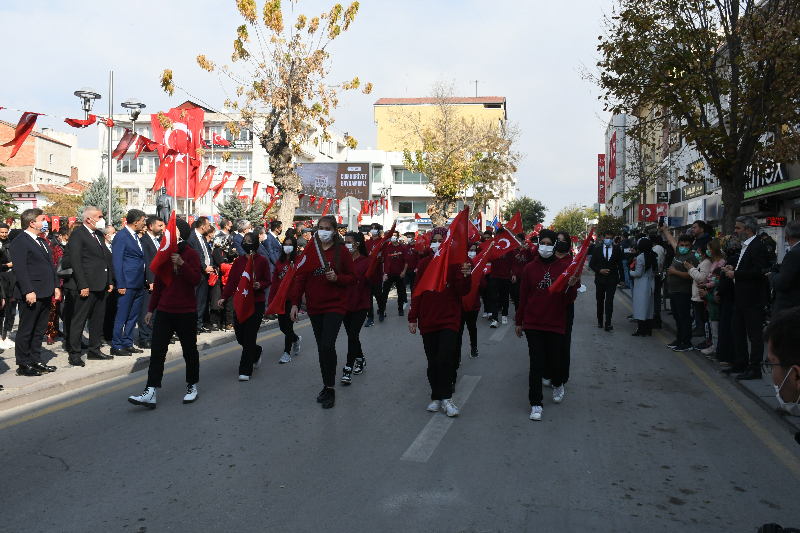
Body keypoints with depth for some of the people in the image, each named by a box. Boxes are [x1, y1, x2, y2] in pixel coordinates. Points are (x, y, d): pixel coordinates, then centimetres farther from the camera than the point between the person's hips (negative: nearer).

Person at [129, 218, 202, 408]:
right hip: (164, 311, 5)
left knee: (189, 350, 9)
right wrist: (151, 309, 16)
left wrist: (181, 263, -28)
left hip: (186, 312, -5)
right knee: (157, 351, -2)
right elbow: (158, 284, 16)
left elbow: (196, 279, -18)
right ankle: (150, 392, -2)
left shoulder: (191, 254, -5)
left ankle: (192, 386, 24)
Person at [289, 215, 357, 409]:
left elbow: (353, 278, 1)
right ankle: (326, 386, 25)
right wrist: (295, 303, -1)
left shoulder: (341, 251, -2)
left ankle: (330, 389, -2)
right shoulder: (310, 250, 5)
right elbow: (300, 277, 5)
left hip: (335, 305, -4)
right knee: (321, 347, 11)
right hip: (314, 306, 4)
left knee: (328, 345, -15)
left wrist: (337, 278, -18)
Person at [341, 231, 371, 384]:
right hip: (345, 304, 5)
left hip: (360, 305, -5)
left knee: (353, 336, -10)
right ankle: (360, 360, 37)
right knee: (352, 335, 16)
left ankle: (348, 369, -6)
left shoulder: (366, 262, -6)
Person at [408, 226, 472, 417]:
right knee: (433, 361, 8)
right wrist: (412, 317, 5)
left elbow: (463, 292, -7)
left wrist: (465, 276, -27)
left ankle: (445, 397, 1)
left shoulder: (455, 262, -2)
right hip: (428, 321, 3)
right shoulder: (424, 263, 6)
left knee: (445, 357, -15)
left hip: (449, 319, -3)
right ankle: (436, 397, 20)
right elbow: (417, 292, 8)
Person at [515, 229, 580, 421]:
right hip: (533, 324, 0)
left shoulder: (564, 268, 0)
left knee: (553, 361, 6)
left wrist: (571, 286, -21)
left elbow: (569, 300, -1)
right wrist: (518, 321, 9)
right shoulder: (530, 268, 1)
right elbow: (523, 296, 6)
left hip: (556, 324, 0)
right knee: (537, 364, -2)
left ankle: (558, 384, 41)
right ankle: (535, 404, 10)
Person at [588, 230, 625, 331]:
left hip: (612, 279, -2)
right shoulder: (597, 249, 4)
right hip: (600, 278, 2)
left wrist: (622, 279, 6)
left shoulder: (617, 250, 4)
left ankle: (608, 323, -12)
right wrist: (599, 270, -11)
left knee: (609, 301, -9)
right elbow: (591, 264, 5)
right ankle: (600, 321, 23)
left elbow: (620, 265, 8)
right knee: (600, 301, 10)